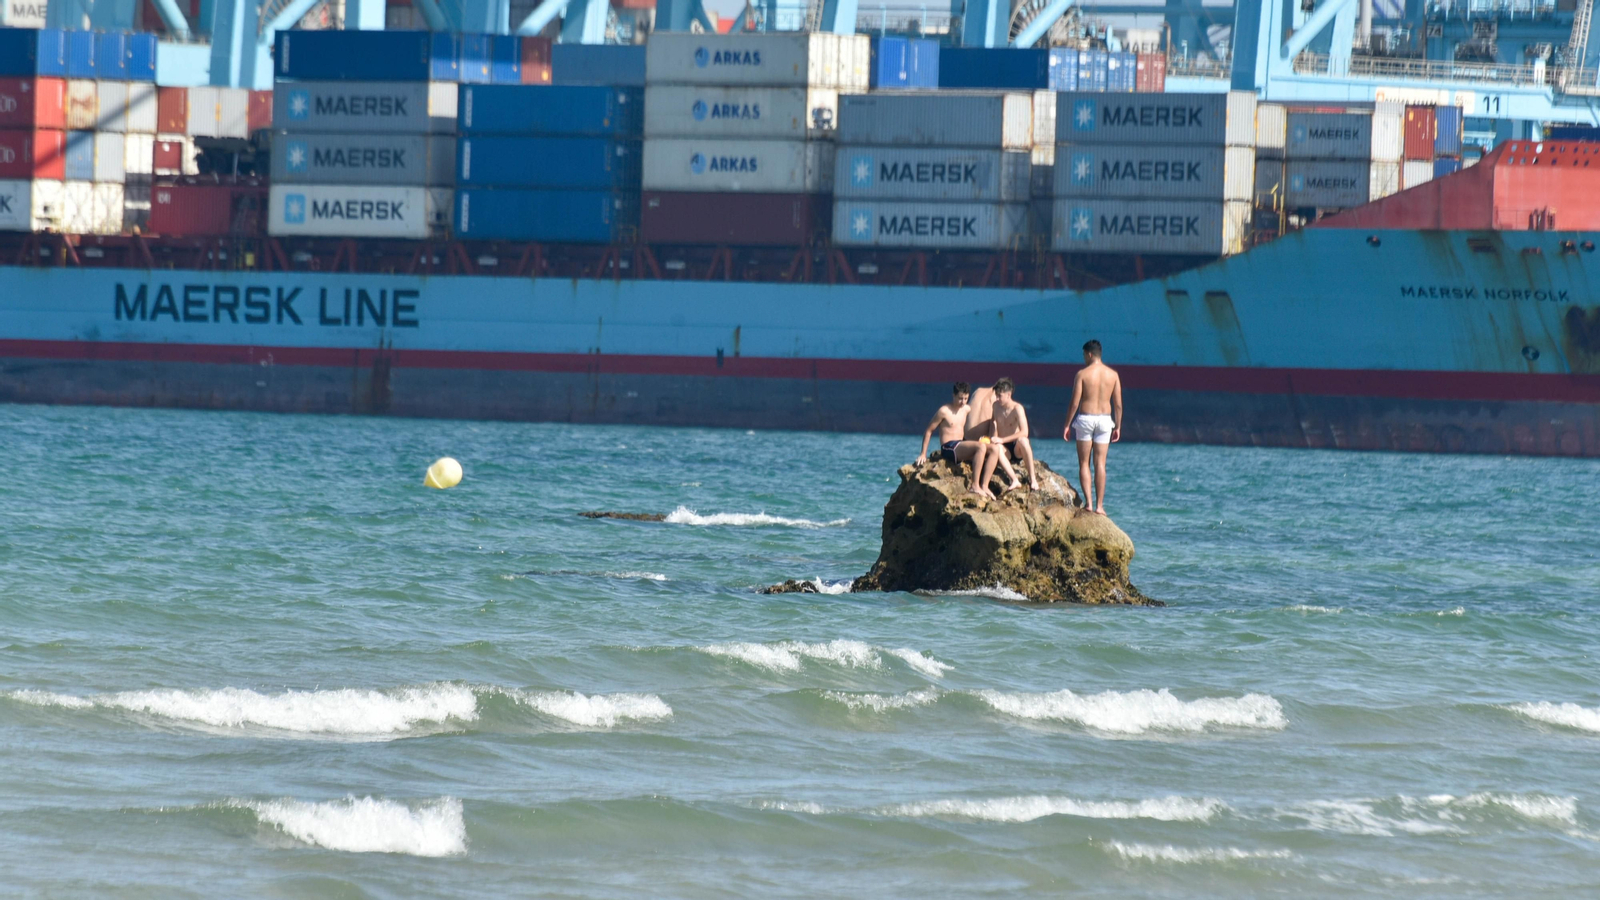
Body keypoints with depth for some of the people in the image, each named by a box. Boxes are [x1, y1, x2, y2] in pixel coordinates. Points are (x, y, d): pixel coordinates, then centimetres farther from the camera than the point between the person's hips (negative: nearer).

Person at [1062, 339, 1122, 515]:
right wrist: (1118, 426, 12)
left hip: (1085, 418, -3)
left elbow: (1075, 402, -9)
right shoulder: (1113, 374, 2)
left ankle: (1088, 501, -3)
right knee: (1100, 464, 5)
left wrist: (1067, 425, 0)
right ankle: (1099, 505, 2)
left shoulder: (1082, 374, -7)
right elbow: (1118, 404, 2)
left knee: (1084, 463, 7)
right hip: (1105, 420, 3)